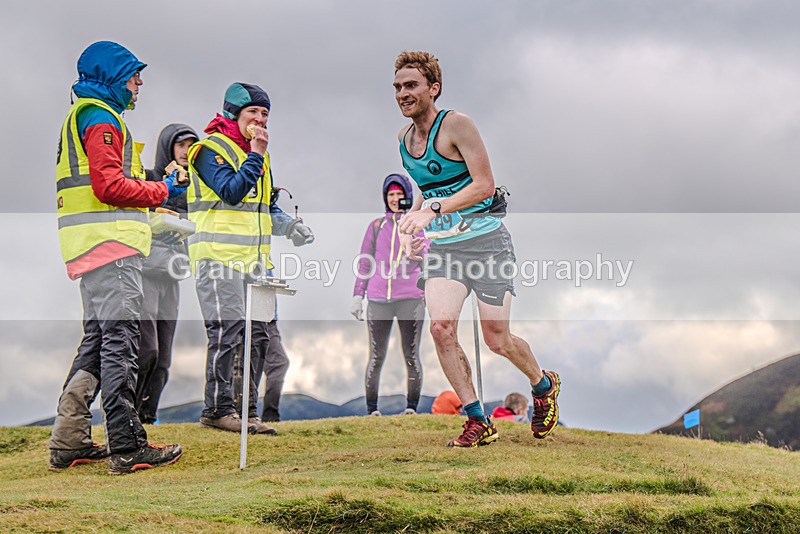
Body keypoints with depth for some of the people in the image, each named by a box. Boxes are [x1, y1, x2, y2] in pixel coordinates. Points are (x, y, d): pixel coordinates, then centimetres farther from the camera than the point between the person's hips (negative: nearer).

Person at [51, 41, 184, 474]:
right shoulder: (100, 116, -7)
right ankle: (126, 447, -13)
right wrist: (161, 192, -6)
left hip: (92, 244, 11)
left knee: (97, 339, 13)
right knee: (119, 338, -12)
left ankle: (69, 442, 15)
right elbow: (109, 185, -18)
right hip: (110, 241, -11)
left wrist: (152, 188, 14)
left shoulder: (82, 116, 26)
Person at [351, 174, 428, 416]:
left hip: (411, 298, -1)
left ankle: (411, 407, 10)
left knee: (411, 357, 1)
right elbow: (365, 263, 16)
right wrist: (357, 296, 11)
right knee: (376, 358, 0)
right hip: (378, 300, 1)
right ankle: (372, 409, 6)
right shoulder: (376, 226, 14)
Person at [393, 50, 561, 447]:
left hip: (485, 241, -5)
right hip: (441, 247, 6)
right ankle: (478, 421, -3)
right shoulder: (403, 138, 9)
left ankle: (544, 386, 30)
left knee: (497, 340, -2)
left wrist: (433, 209, -27)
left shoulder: (456, 124, -12)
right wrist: (412, 220, 5)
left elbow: (484, 184, -18)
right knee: (441, 328, -15)